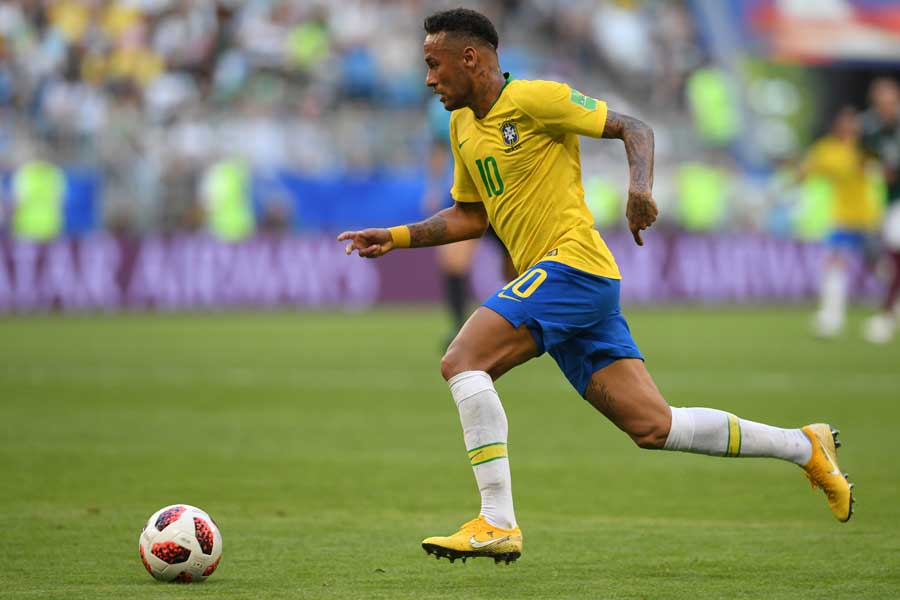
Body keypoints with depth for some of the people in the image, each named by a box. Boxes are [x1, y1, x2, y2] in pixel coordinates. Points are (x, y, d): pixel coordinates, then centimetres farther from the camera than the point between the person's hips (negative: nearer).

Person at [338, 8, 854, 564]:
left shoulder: (535, 99, -7)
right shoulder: (463, 127, 18)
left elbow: (634, 128, -7)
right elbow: (469, 216, 28)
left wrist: (642, 187, -24)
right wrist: (396, 237, 18)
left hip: (573, 263, -8)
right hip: (549, 279, 8)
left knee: (462, 361, -19)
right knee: (654, 427, 3)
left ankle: (497, 523, -21)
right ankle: (804, 446, 14)